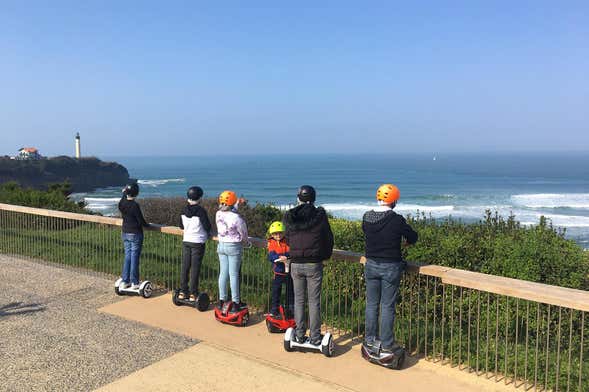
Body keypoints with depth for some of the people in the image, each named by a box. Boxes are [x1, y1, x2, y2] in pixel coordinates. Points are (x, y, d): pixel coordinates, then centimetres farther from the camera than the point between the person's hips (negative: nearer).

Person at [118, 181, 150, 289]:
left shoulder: (121, 203, -2)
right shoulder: (135, 205, -20)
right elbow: (141, 221, -16)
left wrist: (124, 192, 36)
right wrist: (148, 225, 4)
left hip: (125, 233, 6)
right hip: (135, 234, -6)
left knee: (127, 256, 14)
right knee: (134, 258, 1)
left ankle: (125, 281, 18)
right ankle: (134, 283, 8)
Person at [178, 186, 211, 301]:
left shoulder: (184, 210, 2)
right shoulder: (200, 211, -14)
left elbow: (181, 226, 12)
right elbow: (207, 226, -12)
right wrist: (208, 233, 8)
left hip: (186, 241, 5)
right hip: (198, 242, -5)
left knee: (185, 266, 10)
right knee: (195, 268, 1)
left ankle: (182, 292, 15)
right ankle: (193, 294, 5)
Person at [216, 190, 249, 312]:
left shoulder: (218, 214, -3)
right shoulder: (236, 217, -21)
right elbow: (243, 233, -9)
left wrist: (238, 203, 31)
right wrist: (245, 241, 11)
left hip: (221, 246, 6)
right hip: (234, 247, -6)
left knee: (223, 273, 12)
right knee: (234, 275, 0)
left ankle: (221, 300, 20)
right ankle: (235, 303, 5)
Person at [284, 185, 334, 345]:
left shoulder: (290, 216, -1)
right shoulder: (320, 215, -7)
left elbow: (288, 239, 9)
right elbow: (329, 239, 2)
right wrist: (325, 255, 19)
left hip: (295, 264, 2)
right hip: (314, 264, -2)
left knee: (299, 300, 12)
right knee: (314, 301, 5)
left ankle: (299, 335, 18)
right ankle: (315, 337, 11)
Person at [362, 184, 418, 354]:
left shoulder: (366, 217, -5)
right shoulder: (397, 220, -18)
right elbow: (413, 237, -3)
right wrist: (405, 240, 19)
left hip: (371, 265, 4)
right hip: (390, 267, -4)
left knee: (371, 304, 15)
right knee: (387, 307, 5)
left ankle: (370, 340, 25)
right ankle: (386, 345, 13)